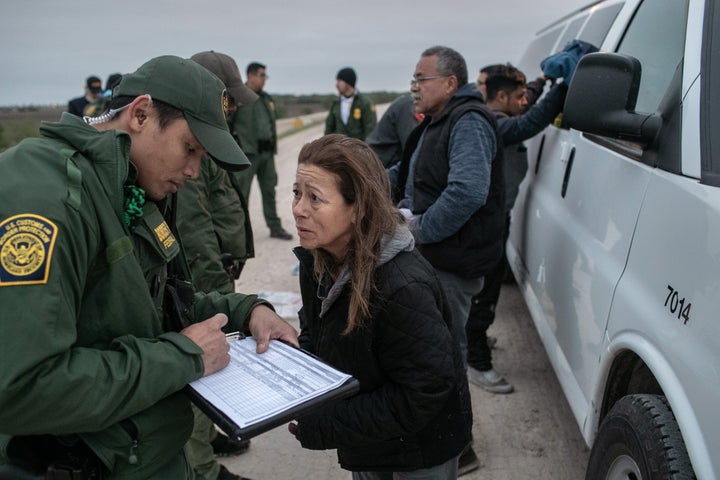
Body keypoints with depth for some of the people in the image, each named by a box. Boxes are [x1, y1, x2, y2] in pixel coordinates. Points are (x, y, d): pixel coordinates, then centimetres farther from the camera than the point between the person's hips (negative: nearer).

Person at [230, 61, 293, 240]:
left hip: (266, 152, 7)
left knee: (269, 190, 11)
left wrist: (274, 146, 17)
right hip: (248, 152, -7)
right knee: (242, 192, 0)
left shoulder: (267, 99, 15)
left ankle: (275, 227, 19)